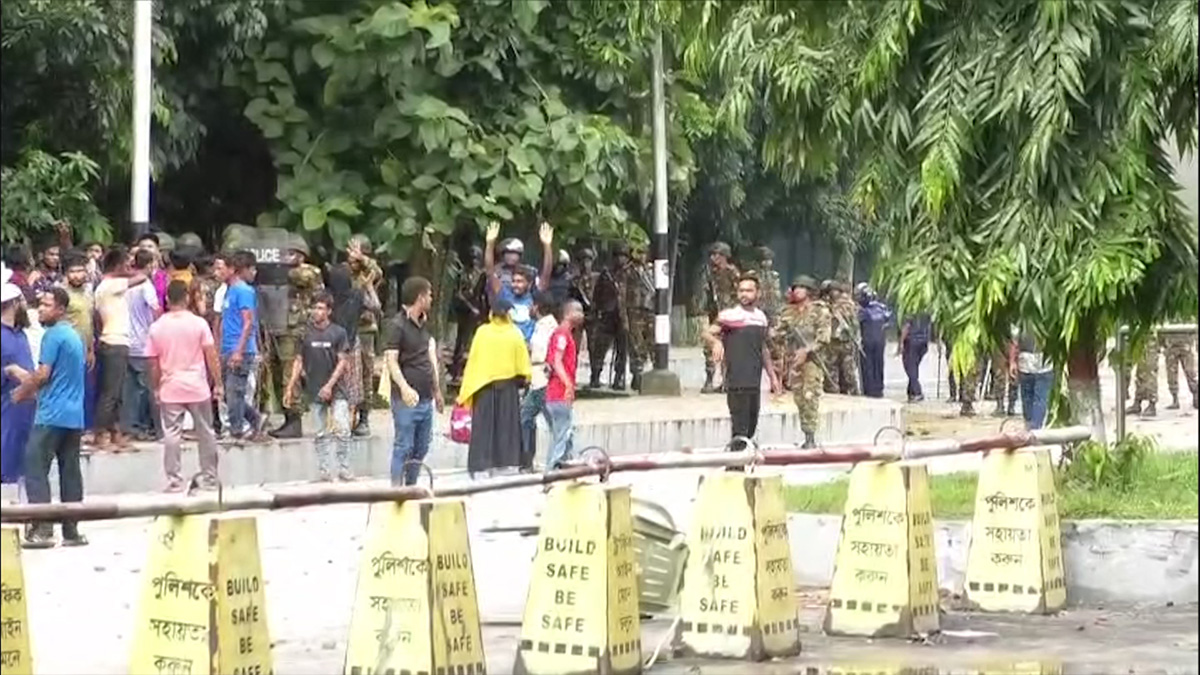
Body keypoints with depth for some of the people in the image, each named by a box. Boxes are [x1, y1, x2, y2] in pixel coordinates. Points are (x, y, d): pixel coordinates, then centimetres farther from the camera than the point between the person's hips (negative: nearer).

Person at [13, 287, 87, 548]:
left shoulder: (53, 335, -11)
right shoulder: (74, 335, 16)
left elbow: (43, 374, -13)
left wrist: (22, 391, 3)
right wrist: (31, 387, 18)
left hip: (52, 415, -9)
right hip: (74, 415, 9)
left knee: (35, 468, -6)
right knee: (70, 471, 8)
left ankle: (42, 529, -13)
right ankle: (71, 531, 8)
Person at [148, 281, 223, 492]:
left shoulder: (157, 327, -1)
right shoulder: (199, 324, -5)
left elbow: (154, 364, 2)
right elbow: (211, 357, -6)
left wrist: (155, 388, 13)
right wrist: (218, 383, 1)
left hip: (170, 389, 0)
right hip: (198, 387, 0)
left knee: (171, 435, 3)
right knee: (205, 433, 11)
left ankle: (174, 481, 1)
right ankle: (209, 478, 16)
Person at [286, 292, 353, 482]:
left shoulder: (338, 333, -2)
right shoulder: (306, 334, 4)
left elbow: (343, 361, -4)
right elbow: (299, 361, 7)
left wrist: (330, 385, -12)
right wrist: (290, 388, 1)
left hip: (336, 390, -2)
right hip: (315, 391, 2)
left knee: (342, 430, -10)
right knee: (321, 434, 7)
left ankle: (344, 470, -3)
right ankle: (323, 472, 11)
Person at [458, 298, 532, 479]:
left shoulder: (482, 332, -5)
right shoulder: (514, 334, -5)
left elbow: (472, 361, -3)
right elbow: (523, 365, -3)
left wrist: (467, 390, 1)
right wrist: (524, 377, 17)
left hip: (484, 385, 0)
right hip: (508, 386, 0)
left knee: (484, 427, 3)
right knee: (506, 426, 10)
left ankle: (481, 467, -1)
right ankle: (505, 463, 11)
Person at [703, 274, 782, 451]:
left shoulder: (762, 318, 14)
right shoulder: (729, 315, -5)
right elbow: (707, 334, -13)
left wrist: (772, 376, 25)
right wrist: (716, 342, -36)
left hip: (755, 382, 7)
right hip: (736, 382, -7)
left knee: (751, 425, 11)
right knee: (740, 425, -10)